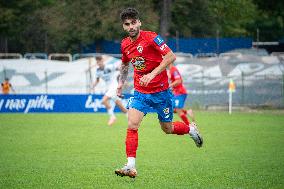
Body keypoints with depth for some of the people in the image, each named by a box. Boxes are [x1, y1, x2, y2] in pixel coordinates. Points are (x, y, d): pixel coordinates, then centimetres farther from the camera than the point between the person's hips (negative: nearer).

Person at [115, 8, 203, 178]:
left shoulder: (150, 37, -15)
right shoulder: (125, 44, 3)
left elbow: (171, 56, -22)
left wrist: (152, 74, -27)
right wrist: (121, 82, 15)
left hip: (161, 91, -4)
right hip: (140, 92, 4)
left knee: (167, 129, 9)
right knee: (132, 125, -16)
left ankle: (191, 129, 41)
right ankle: (131, 167, -16)